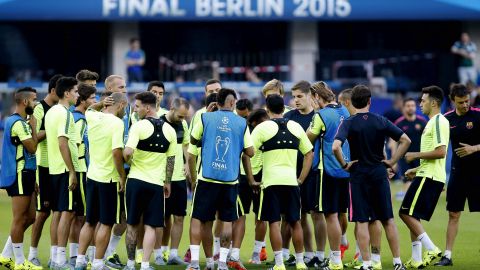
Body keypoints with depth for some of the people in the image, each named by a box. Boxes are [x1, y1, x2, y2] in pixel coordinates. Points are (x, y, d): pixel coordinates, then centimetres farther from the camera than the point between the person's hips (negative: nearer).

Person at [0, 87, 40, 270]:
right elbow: (32, 147, -19)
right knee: (20, 219, -4)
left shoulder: (20, 121, 18)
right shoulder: (18, 123, -15)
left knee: (29, 217, 13)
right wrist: (34, 126, -6)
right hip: (19, 175, -10)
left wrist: (32, 179, 21)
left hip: (24, 174, 10)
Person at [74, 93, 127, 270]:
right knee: (106, 223, 2)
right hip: (109, 178, -7)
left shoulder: (92, 117, 5)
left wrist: (100, 104, 11)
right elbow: (117, 151, -24)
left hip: (92, 176, 7)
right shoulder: (116, 123, -15)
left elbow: (89, 109, 31)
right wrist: (123, 177, -14)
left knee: (90, 221, 15)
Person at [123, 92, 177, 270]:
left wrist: (129, 161, 3)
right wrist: (167, 183, 19)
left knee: (132, 225, 9)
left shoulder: (139, 126, -10)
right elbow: (171, 160, 9)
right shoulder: (169, 130, 4)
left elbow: (127, 152, -20)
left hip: (136, 180, -2)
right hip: (157, 183, 2)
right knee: (150, 226, 3)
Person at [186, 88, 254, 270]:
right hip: (230, 179, 1)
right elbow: (250, 152, 3)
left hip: (206, 178, -1)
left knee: (197, 219, 5)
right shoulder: (241, 123, 1)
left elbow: (193, 141, 15)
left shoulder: (205, 118, 0)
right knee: (227, 221, 9)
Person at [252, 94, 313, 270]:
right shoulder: (296, 127, 9)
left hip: (271, 181, -3)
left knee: (274, 222, -1)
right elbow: (309, 154, 13)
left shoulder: (263, 128, -4)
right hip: (291, 181, 3)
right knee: (295, 222, 12)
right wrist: (301, 179, 17)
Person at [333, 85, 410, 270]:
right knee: (388, 220, 10)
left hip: (358, 176, -2)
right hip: (380, 175, 2)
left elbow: (335, 147, -23)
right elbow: (405, 140, -1)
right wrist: (392, 161, 4)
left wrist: (344, 164, -9)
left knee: (362, 222, 1)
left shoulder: (348, 123, -8)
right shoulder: (381, 121, 0)